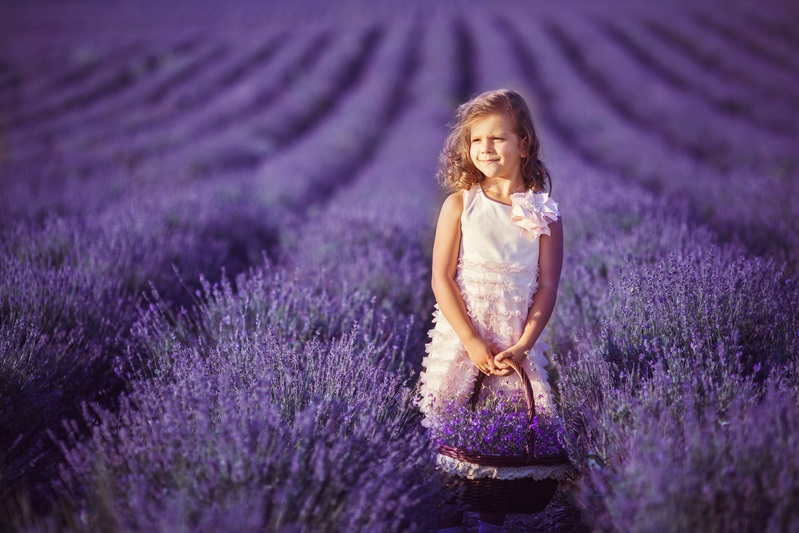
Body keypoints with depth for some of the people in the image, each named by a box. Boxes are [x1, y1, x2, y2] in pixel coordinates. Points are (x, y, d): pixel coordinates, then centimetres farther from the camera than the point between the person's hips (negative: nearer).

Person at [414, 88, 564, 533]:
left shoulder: (544, 212, 0)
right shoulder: (460, 204, -2)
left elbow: (548, 287, -1)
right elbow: (441, 279, -5)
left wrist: (521, 347, -12)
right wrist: (473, 342, -13)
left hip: (518, 341, 1)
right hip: (460, 337, 0)